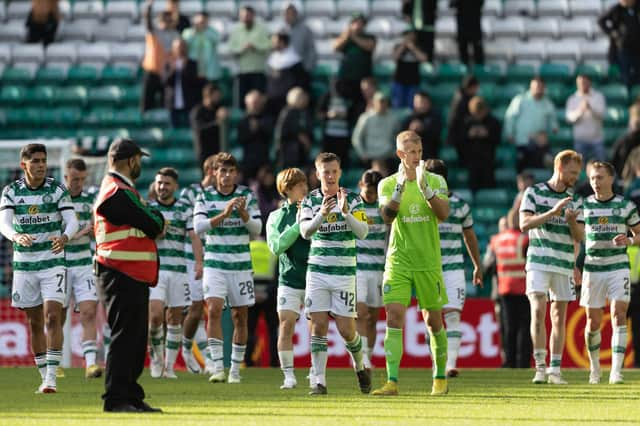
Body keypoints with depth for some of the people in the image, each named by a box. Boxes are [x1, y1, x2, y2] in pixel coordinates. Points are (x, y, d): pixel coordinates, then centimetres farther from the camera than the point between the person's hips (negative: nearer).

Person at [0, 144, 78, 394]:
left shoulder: (57, 189, -3)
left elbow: (72, 221, -11)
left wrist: (64, 237, -35)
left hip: (52, 261, -2)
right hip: (23, 263, 2)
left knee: (52, 318, -15)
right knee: (35, 323, 8)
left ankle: (51, 378, -16)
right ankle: (44, 377, 17)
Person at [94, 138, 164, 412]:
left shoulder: (120, 190, 20)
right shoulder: (118, 193, -15)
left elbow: (150, 229, 18)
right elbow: (153, 227, -14)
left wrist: (153, 221, -2)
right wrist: (157, 216, 7)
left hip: (133, 278, 11)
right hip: (123, 277, -11)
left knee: (135, 338, 13)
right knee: (125, 337, -9)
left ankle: (131, 396, 17)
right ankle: (115, 398, -8)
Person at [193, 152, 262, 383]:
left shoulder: (247, 195, 3)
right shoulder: (205, 197, 1)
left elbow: (257, 229, -1)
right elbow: (198, 226, -12)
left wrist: (243, 213, -20)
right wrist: (224, 214, -24)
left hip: (241, 264, 2)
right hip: (215, 263, -2)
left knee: (240, 316, 4)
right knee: (214, 310, -17)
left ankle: (235, 369, 13)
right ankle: (217, 367, -17)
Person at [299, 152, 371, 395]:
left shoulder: (352, 200, 0)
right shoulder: (311, 200, 3)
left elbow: (362, 232, -12)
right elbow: (305, 231, -12)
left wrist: (345, 212, -28)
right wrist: (322, 214, -29)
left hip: (344, 272, -1)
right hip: (317, 271, 1)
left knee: (346, 329, -3)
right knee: (318, 325, -7)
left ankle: (360, 366, 25)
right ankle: (318, 381, -4)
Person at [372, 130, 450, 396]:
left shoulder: (436, 181, 3)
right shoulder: (388, 184, 4)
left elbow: (443, 214, -11)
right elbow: (387, 217, -11)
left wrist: (425, 188, -24)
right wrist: (399, 190, -26)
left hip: (429, 263, 0)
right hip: (398, 262, 0)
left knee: (433, 322, 7)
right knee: (394, 316, -13)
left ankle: (440, 378, 23)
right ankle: (392, 381, -16)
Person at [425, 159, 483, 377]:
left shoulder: (460, 205, 5)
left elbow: (469, 236, 17)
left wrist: (478, 266, 24)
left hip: (453, 267, 0)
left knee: (452, 315, -11)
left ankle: (451, 363, -16)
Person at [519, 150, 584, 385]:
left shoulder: (575, 200, 11)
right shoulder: (534, 192, 1)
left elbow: (580, 237, 9)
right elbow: (524, 224, -10)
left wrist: (572, 221, -12)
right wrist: (553, 212, -20)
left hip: (564, 265, 4)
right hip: (539, 261, -4)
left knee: (559, 318, 4)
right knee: (538, 312, -16)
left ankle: (555, 369, 8)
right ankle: (540, 366, -12)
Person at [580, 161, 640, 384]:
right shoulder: (584, 205, 4)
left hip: (618, 267, -1)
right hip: (592, 269, 1)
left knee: (619, 315, -15)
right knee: (593, 322, 3)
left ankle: (616, 371, -17)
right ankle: (594, 365, 26)